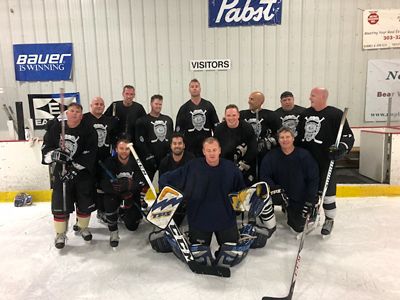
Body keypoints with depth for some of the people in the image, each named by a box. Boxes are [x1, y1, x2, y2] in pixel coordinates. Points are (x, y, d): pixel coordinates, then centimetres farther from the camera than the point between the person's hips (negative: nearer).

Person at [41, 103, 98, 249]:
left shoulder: (88, 131, -9)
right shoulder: (56, 128, 0)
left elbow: (89, 155, -14)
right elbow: (46, 147, 2)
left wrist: (74, 168, -19)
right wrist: (54, 154, -19)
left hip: (83, 173, -1)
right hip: (61, 172, 2)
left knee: (85, 204, 7)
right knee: (60, 205, 1)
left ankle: (83, 227, 32)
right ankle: (60, 233, 20)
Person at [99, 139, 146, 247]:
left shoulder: (136, 163, -12)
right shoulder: (110, 163, -14)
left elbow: (141, 183, -19)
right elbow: (105, 186, -23)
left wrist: (127, 186, -38)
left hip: (132, 196, 1)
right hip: (114, 195, -1)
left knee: (132, 226, -2)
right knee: (109, 200, -34)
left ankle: (122, 213, 33)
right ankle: (113, 232, -13)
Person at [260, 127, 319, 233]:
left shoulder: (304, 155, -13)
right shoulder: (271, 156, -10)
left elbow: (313, 179, -10)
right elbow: (264, 176, -13)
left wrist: (310, 201, -13)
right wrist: (276, 189, -29)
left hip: (300, 197, -1)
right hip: (281, 193, 1)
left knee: (298, 227, -3)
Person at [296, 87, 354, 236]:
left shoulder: (336, 114, -8)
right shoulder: (305, 114, 10)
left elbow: (349, 136, -8)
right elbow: (299, 135, 18)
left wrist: (341, 148, -24)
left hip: (326, 161, -6)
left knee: (327, 191, 2)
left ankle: (329, 220, 21)